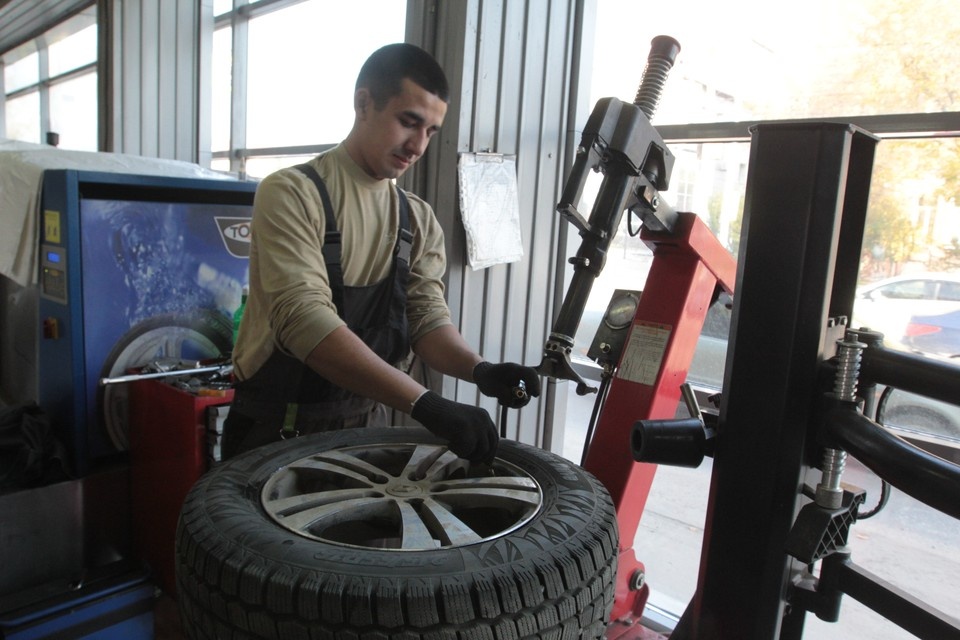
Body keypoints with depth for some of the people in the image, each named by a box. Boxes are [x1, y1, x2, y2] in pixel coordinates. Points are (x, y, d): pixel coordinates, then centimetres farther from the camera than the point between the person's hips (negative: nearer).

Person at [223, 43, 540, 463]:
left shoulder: (418, 220, 4)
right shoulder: (291, 194, -15)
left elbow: (427, 316, -3)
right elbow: (304, 319, -28)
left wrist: (479, 370, -25)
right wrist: (424, 404, -36)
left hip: (366, 427, 5)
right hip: (277, 428, -4)